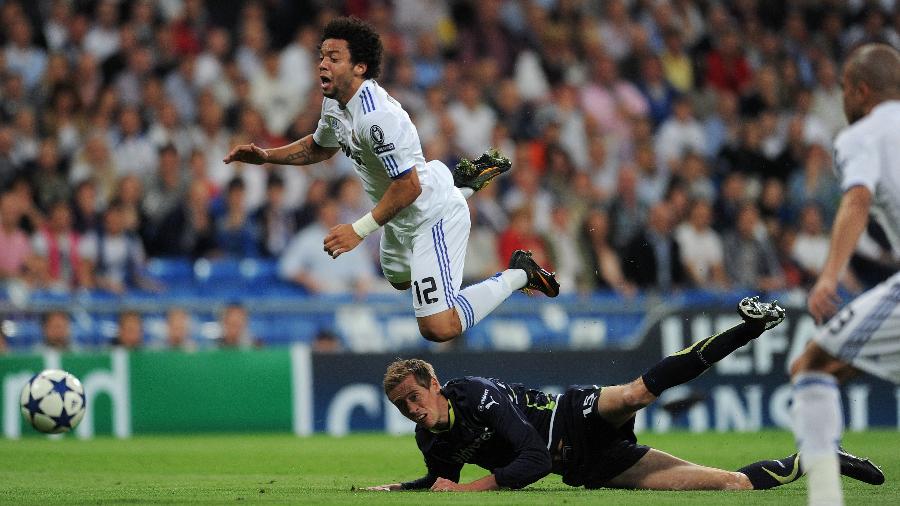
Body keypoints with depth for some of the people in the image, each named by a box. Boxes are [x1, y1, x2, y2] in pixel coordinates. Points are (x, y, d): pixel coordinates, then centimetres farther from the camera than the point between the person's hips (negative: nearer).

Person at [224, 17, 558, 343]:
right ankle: (467, 181, 42)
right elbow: (320, 147, 18)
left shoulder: (377, 117, -33)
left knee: (438, 329, -20)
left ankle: (517, 274, 1)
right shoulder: (335, 101, -3)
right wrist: (265, 156, 4)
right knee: (399, 279, 41)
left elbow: (408, 186, -31)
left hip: (433, 216, -10)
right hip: (402, 219, 10)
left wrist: (360, 230, -28)